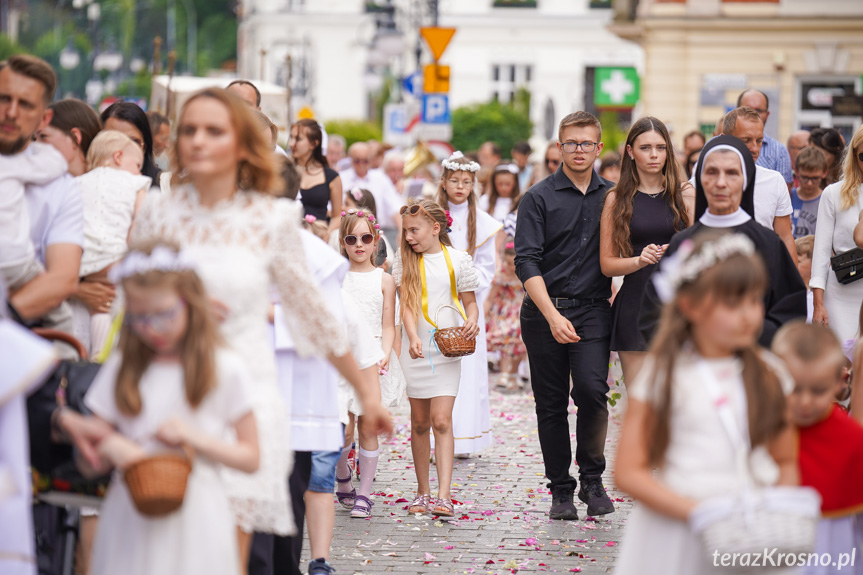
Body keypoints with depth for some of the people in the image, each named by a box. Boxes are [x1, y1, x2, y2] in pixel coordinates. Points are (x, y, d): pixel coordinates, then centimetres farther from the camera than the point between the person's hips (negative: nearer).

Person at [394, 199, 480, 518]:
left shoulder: (458, 260, 1)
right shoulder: (405, 261, 5)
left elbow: (469, 301, 8)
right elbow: (406, 304, -3)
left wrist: (472, 321, -14)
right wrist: (413, 337, -19)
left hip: (447, 348, -2)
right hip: (415, 349, 2)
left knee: (441, 420, -11)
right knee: (419, 422, 8)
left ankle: (443, 496, -16)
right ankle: (422, 492, 18)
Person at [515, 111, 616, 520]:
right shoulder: (538, 198, 1)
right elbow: (526, 262, -7)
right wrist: (552, 315, -17)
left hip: (593, 310, 1)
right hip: (545, 310, -1)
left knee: (591, 389, -17)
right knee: (551, 404, 3)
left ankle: (592, 478, 0)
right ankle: (561, 489, 14)